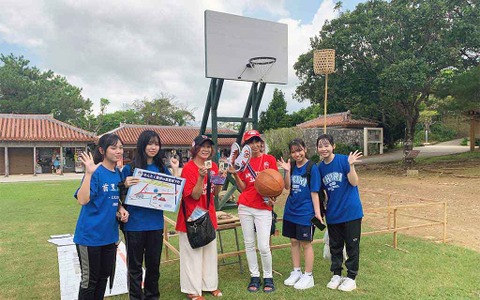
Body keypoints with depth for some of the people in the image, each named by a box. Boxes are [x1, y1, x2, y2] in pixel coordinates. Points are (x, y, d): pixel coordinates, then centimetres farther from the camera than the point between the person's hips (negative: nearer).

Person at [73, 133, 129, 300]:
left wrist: (121, 209, -2)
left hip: (109, 235, 7)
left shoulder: (118, 173, 4)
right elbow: (82, 200, -28)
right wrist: (89, 173, -34)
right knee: (89, 279, 9)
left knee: (104, 276, 20)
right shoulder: (96, 172, -16)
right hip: (90, 235, -7)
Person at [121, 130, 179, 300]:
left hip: (156, 223, 3)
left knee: (154, 264, 17)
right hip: (134, 224, -3)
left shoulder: (162, 169, 4)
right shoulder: (129, 169, -5)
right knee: (135, 266, 11)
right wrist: (126, 185, -22)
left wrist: (175, 170, -4)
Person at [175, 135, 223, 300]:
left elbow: (215, 192, 9)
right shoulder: (188, 168, -15)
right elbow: (194, 195, -18)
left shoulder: (213, 167, 4)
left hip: (209, 215, 7)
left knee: (210, 250, 16)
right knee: (192, 252, 4)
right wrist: (201, 177, -31)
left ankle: (210, 285, 33)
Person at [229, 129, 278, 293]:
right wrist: (235, 174, -9)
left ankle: (268, 277, 16)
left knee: (264, 246, -5)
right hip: (245, 207, 3)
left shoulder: (270, 159, -1)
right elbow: (243, 188, 5)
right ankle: (254, 277, 24)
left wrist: (273, 198, -14)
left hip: (264, 208, -3)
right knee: (249, 244, 9)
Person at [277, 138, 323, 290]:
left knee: (305, 243, 4)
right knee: (294, 241, 14)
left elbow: (314, 192, -10)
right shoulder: (291, 166, 3)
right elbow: (287, 186, -4)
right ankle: (296, 272, 30)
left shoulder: (312, 167, -10)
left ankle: (308, 276, 18)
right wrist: (287, 171, -17)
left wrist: (317, 212, -13)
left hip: (306, 212, -5)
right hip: (291, 210, 5)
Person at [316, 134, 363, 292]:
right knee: (335, 246, 15)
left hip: (351, 211, -4)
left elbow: (354, 182, -18)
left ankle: (351, 277, 22)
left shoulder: (343, 160, -12)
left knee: (352, 245, 7)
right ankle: (336, 274, 30)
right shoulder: (320, 168, 3)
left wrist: (351, 165, -30)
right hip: (333, 214, 5)